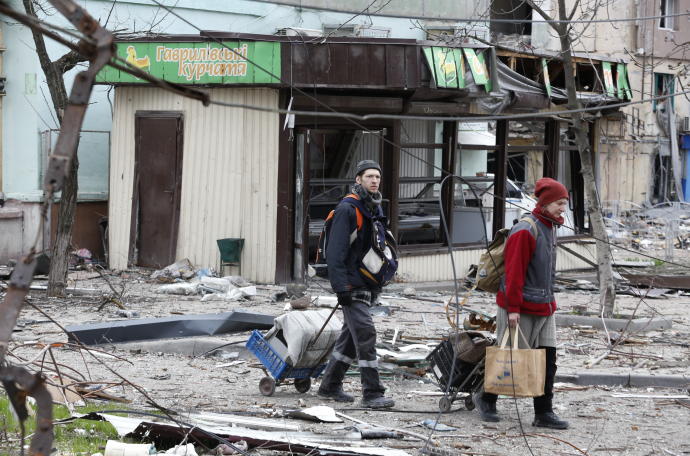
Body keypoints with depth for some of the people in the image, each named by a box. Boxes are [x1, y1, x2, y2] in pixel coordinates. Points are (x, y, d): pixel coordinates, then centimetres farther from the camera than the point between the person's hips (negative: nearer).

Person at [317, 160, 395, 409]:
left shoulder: (376, 209, 15)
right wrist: (341, 287, -22)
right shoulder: (347, 209, -12)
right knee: (365, 334, -13)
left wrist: (378, 284, 20)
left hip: (368, 284, 9)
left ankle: (330, 386, 25)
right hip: (352, 284, -9)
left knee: (351, 336, 14)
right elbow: (335, 251, -17)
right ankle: (372, 393, -12)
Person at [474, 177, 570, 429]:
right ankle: (486, 398, 23)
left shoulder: (550, 228, 12)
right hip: (522, 308, -8)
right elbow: (514, 272, -20)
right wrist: (513, 308, -23)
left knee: (548, 359, 3)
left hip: (544, 307, 8)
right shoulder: (525, 231, -17)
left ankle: (544, 413, 6)